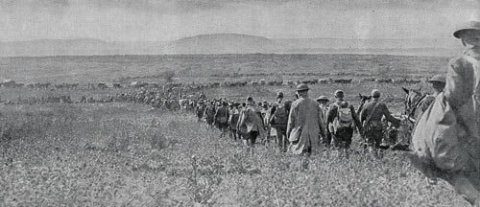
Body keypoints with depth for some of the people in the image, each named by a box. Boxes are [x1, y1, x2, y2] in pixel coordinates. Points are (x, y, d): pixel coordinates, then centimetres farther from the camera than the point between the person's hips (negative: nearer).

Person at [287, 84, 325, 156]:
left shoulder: (295, 104, -5)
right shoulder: (314, 103, 5)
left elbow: (291, 119, -2)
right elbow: (319, 119, 8)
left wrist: (288, 132, 8)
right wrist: (321, 131, 17)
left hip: (299, 133, -3)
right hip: (313, 133, 3)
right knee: (309, 152, 10)